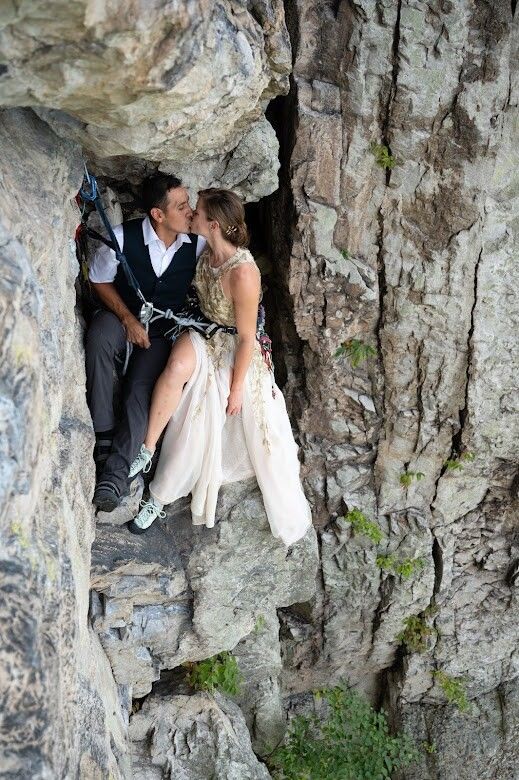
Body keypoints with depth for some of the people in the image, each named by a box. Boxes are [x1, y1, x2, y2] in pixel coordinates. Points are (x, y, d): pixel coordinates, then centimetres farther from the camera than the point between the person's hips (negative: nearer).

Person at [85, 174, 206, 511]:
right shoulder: (123, 236, -17)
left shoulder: (198, 243, -11)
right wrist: (128, 319, -14)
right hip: (122, 315, -1)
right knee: (99, 336, -37)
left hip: (163, 328, 1)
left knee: (141, 390, -24)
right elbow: (100, 280, -4)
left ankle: (117, 470, -20)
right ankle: (103, 433, -29)